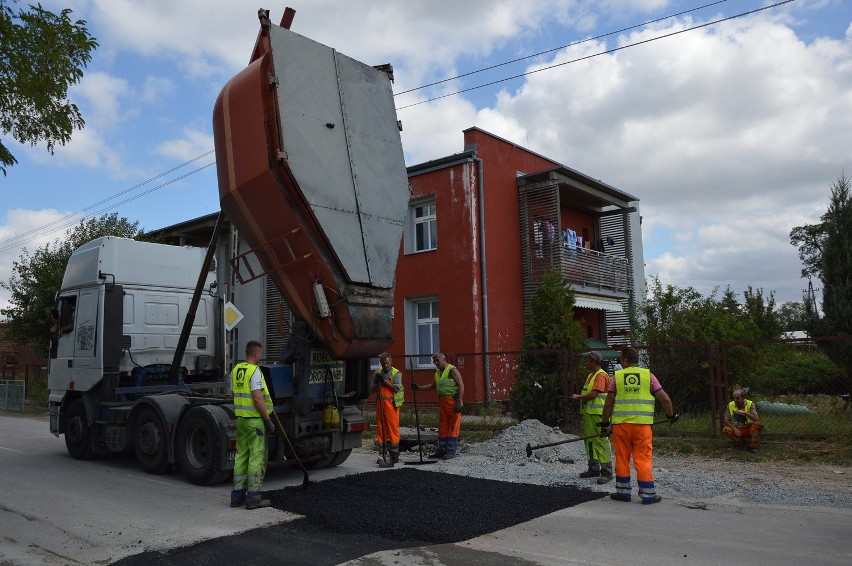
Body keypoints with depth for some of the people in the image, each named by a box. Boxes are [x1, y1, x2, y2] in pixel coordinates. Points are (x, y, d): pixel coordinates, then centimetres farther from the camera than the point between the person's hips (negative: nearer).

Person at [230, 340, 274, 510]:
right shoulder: (255, 371, -15)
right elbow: (257, 398, -20)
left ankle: (238, 495, 18)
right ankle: (253, 497, 1)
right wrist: (268, 420, -15)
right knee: (256, 457, -2)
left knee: (241, 455, 13)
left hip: (240, 418, 8)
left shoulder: (236, 370, 10)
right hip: (255, 419, -8)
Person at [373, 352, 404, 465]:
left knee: (393, 428, -4)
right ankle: (382, 453, 15)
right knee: (380, 428, 7)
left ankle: (394, 455, 2)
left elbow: (396, 389, -12)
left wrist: (384, 380, -13)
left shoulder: (396, 373, -1)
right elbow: (373, 389, 15)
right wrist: (377, 383, -5)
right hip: (380, 403, 5)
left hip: (391, 403, -5)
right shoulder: (378, 372, 13)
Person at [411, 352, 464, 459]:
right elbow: (433, 386, 29)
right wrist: (418, 388, 18)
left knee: (454, 426, -3)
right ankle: (441, 450, 17)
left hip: (453, 400, -8)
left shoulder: (452, 370, -9)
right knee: (442, 426, 10)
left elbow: (461, 385, -13)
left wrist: (459, 402, -20)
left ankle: (451, 451, 1)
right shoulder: (437, 373, 16)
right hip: (442, 401, 8)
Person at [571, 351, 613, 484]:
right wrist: (579, 398, 7)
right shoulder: (591, 375, 20)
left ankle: (607, 471, -7)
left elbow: (593, 394, -20)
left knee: (601, 441, -10)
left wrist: (578, 397, -8)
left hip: (598, 414, -10)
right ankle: (594, 468, 23)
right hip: (588, 413, 10)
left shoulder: (601, 375, -12)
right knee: (589, 441, 14)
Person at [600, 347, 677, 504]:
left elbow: (608, 403, 1)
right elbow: (665, 399, 1)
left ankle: (623, 492, 17)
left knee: (622, 459, 10)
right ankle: (648, 494, 9)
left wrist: (604, 424, 8)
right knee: (643, 460, 6)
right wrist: (671, 415, 18)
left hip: (621, 424, 0)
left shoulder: (617, 376, 2)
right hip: (642, 425, 0)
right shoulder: (648, 375, 3)